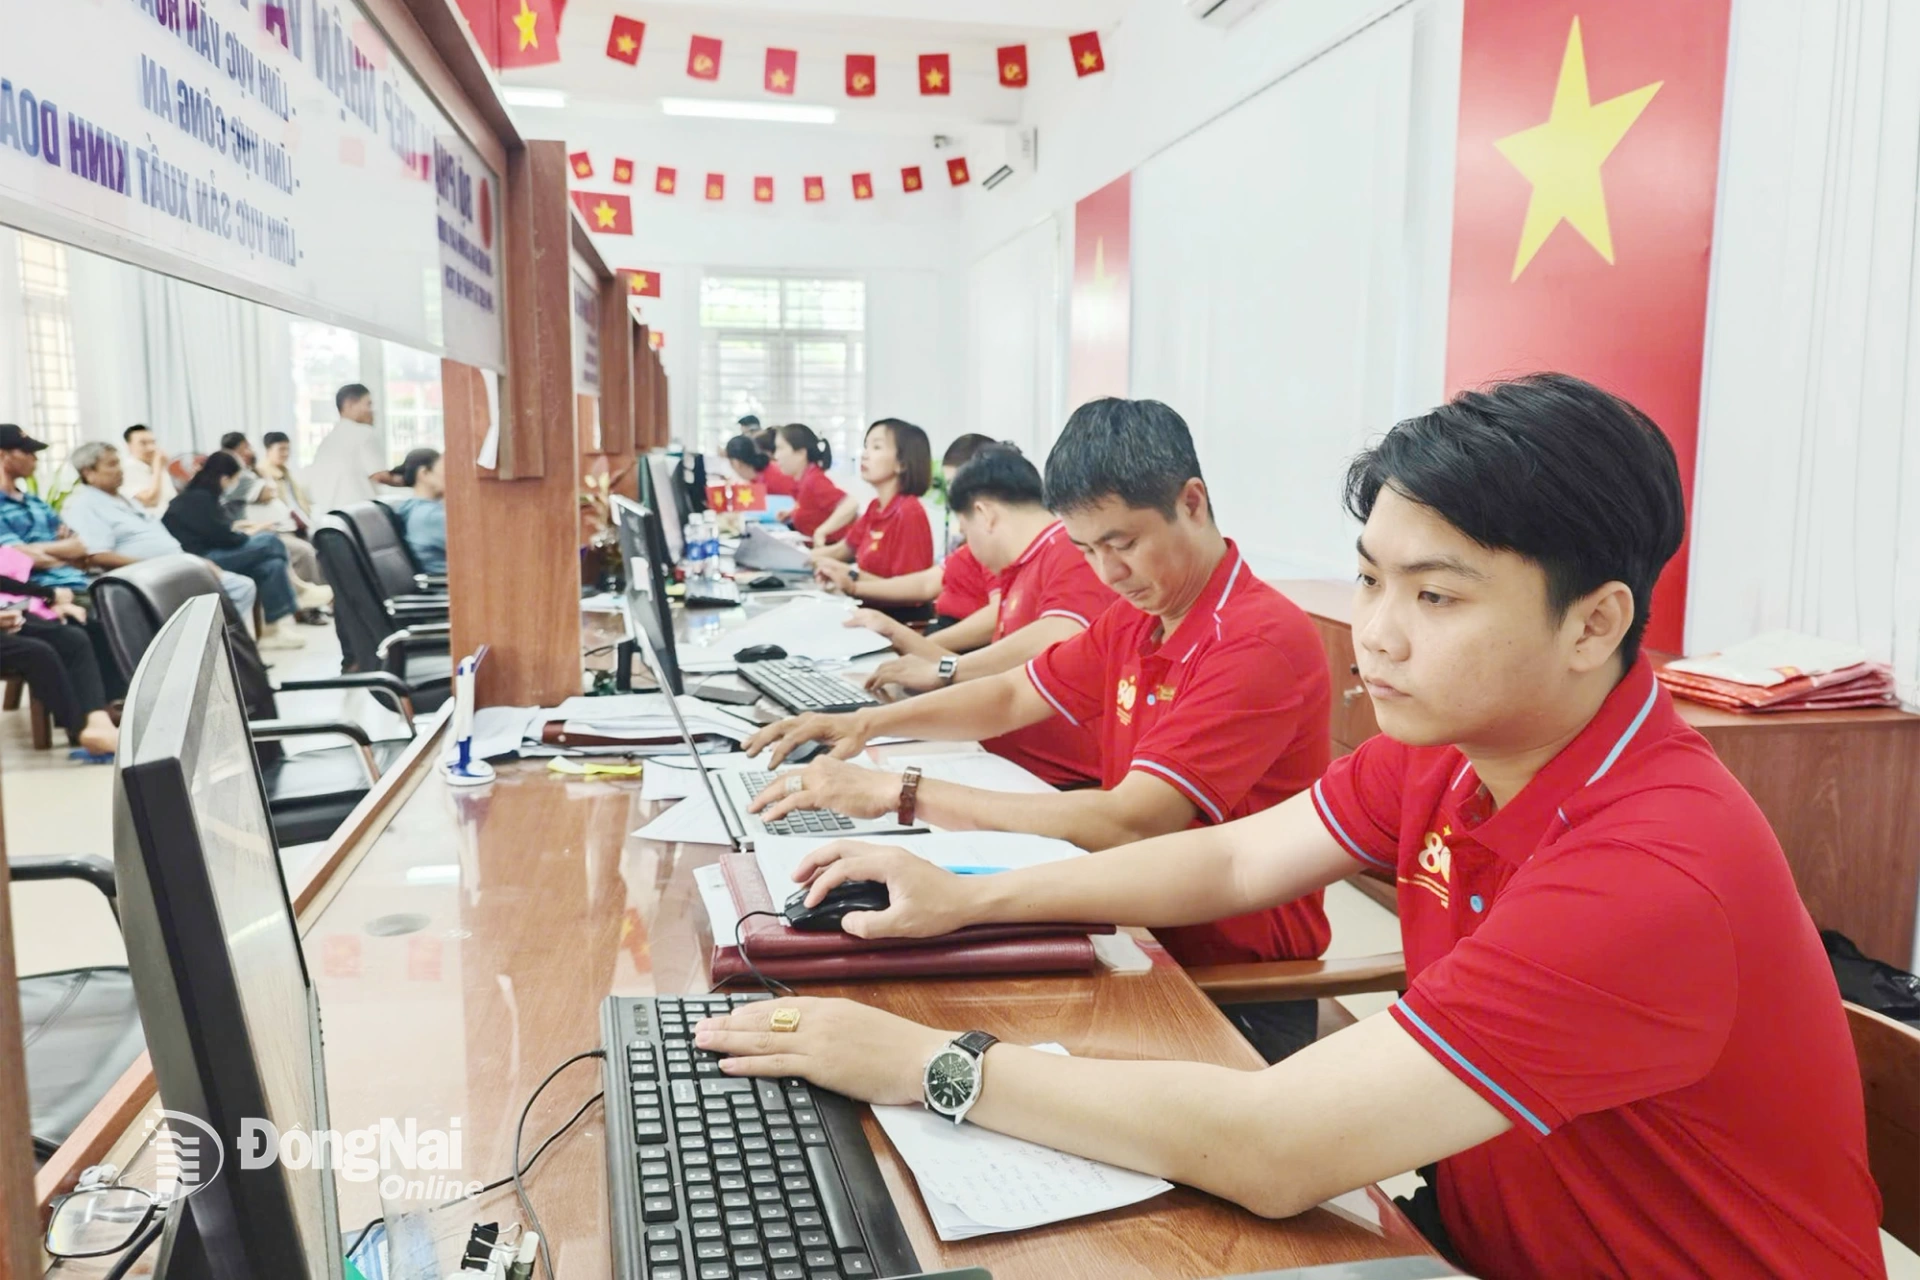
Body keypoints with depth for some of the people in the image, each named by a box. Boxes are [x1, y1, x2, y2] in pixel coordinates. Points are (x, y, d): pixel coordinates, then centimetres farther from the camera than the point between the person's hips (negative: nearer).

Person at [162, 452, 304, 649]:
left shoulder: (198, 495, 18)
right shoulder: (198, 499, -13)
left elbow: (217, 531, 17)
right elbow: (221, 536, -15)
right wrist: (249, 536, 2)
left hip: (207, 555, 10)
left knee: (271, 564, -11)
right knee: (270, 543, -15)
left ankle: (275, 628, -20)